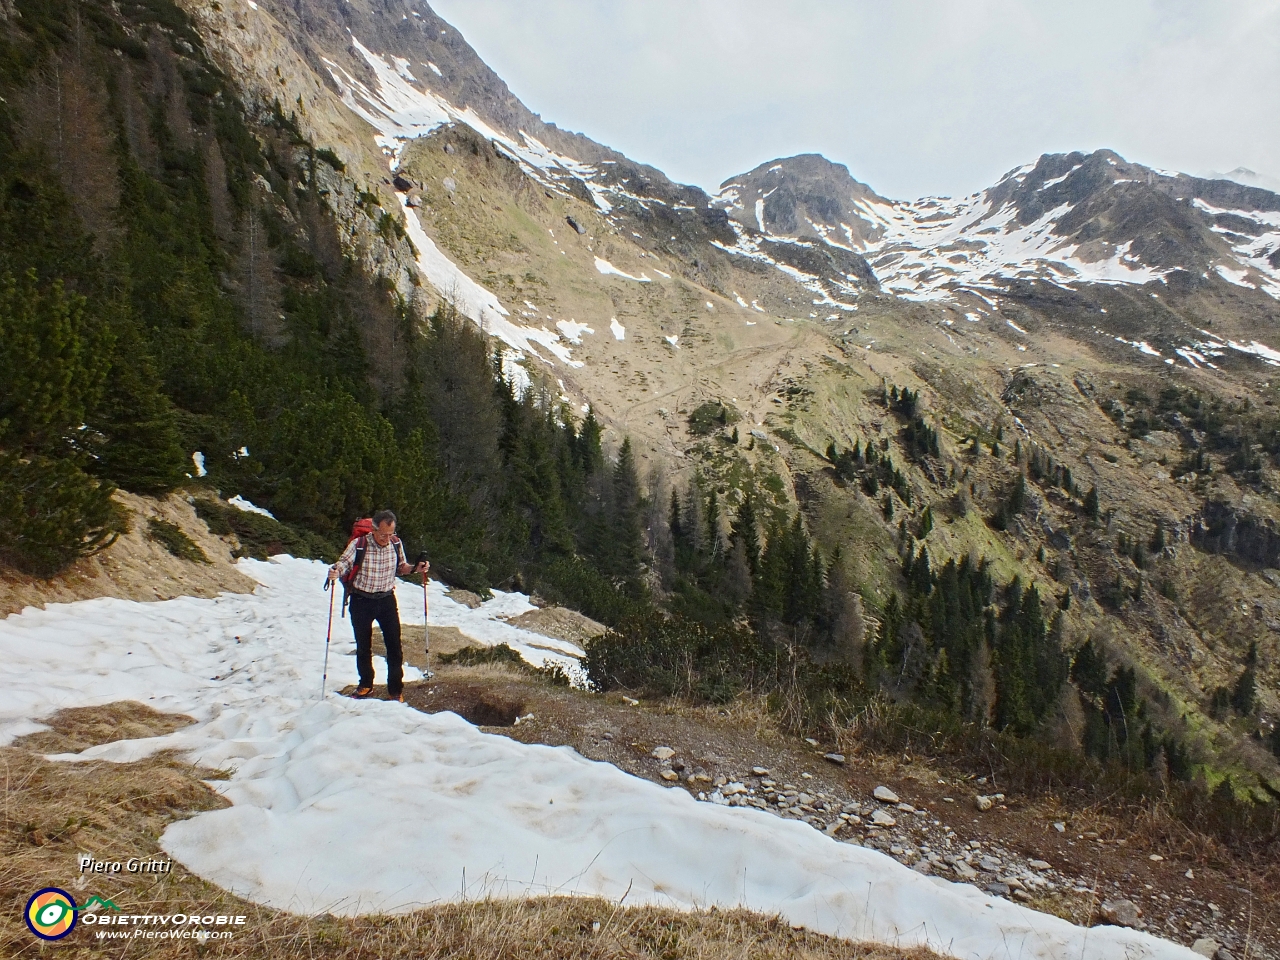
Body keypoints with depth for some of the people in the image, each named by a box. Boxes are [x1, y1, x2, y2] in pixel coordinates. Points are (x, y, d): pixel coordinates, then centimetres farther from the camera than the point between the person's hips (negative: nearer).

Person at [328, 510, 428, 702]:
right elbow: (344, 563, -12)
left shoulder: (396, 544, -8)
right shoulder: (359, 544, -19)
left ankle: (396, 689, 15)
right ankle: (366, 684, 35)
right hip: (361, 601, -1)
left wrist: (415, 568, -11)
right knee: (363, 646, 14)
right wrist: (335, 571, -33)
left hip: (387, 599, 2)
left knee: (394, 645, 1)